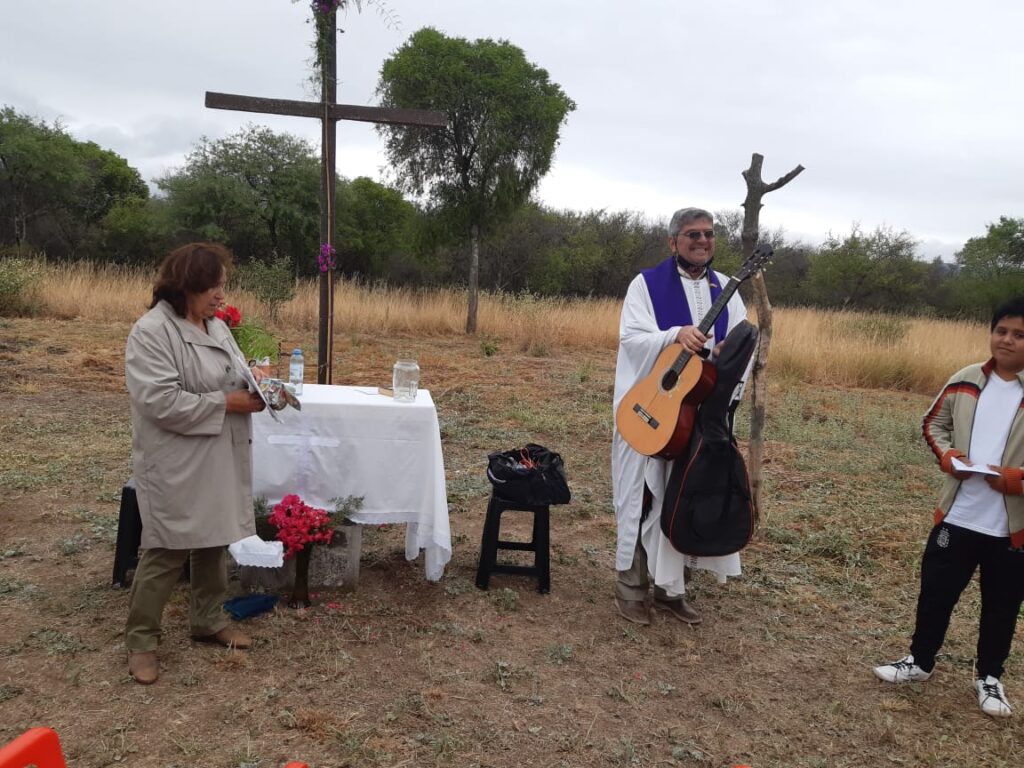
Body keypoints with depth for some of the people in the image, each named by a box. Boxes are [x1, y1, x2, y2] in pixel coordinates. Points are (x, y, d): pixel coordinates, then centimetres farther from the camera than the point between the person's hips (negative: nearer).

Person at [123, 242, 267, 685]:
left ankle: (208, 619, 36)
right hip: (175, 465, -8)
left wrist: (253, 381, -4)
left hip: (220, 460, 8)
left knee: (215, 540, 18)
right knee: (166, 551, 2)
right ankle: (141, 639, 20)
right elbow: (161, 402, -25)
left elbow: (231, 373, 19)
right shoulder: (151, 332, -17)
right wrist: (226, 403, -21)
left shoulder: (217, 327, 8)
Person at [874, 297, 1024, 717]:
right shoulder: (965, 381, -1)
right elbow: (934, 423, 11)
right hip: (957, 514, 2)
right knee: (936, 590, 13)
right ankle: (920, 660, 33)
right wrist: (944, 453, -8)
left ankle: (989, 676, 36)